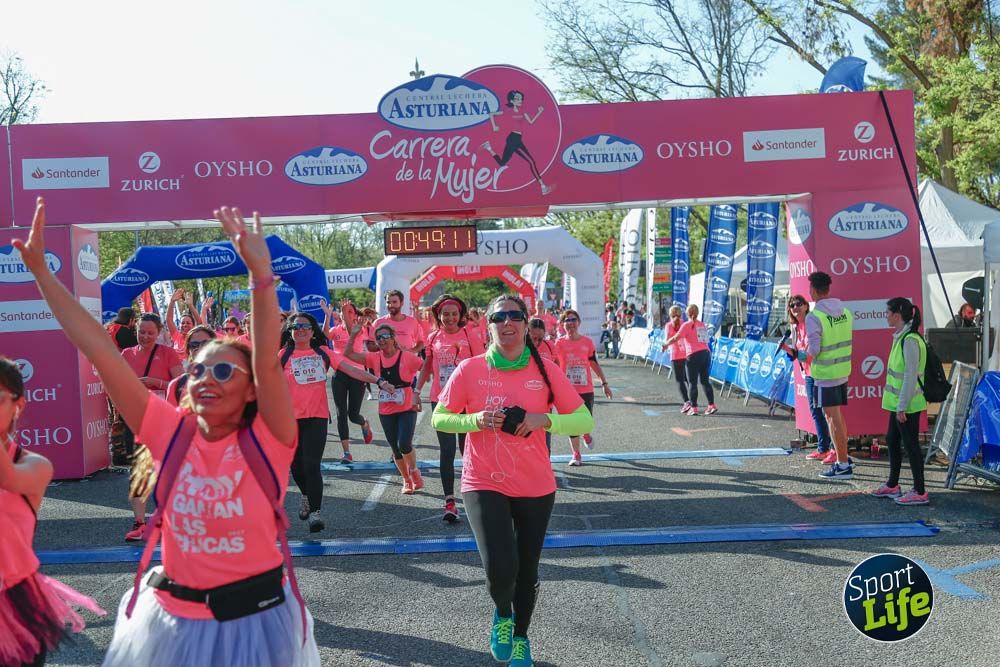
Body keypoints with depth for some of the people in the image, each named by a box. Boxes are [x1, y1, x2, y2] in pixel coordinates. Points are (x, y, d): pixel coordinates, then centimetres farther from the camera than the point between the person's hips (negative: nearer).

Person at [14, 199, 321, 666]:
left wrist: (261, 273, -40)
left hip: (255, 621, -3)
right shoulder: (170, 431, -5)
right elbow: (100, 353, -8)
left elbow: (268, 362, -29)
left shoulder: (266, 440, -13)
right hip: (172, 622, 3)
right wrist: (40, 270, -9)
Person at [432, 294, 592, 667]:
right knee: (500, 570, -18)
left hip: (536, 486, 2)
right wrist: (475, 420, -17)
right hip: (483, 484, -2)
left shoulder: (546, 371, -4)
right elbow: (439, 419, 1)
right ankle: (502, 613, 19)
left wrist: (545, 420, -19)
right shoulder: (470, 369, -6)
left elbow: (584, 421, -2)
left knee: (527, 572, 14)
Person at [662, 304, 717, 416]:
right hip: (706, 353, 6)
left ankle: (694, 408, 2)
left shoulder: (687, 325, -5)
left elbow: (675, 338, -9)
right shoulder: (702, 325, 15)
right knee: (705, 381, 14)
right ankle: (712, 405, 13)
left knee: (692, 382, 2)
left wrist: (666, 343, 8)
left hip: (694, 355, -6)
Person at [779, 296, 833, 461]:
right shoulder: (796, 327, 13)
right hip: (808, 374, 8)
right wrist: (787, 348, 0)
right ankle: (823, 448, 20)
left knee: (827, 410, -7)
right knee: (815, 411, 12)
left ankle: (835, 449, -3)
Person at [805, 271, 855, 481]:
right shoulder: (845, 312, 5)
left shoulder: (814, 316, -18)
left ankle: (843, 465, 3)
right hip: (843, 371, 7)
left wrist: (805, 354, 2)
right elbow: (848, 341, 10)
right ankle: (842, 457, 28)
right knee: (837, 416, 19)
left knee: (833, 418, -1)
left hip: (825, 374, -7)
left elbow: (814, 350, -18)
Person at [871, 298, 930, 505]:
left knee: (910, 445, -2)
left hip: (907, 405, -10)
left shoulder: (910, 340, -20)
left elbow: (911, 376, -22)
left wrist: (902, 406, -21)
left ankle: (919, 492, 7)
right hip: (897, 402, 10)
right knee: (892, 440, 18)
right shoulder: (900, 337, 11)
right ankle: (892, 485, 31)